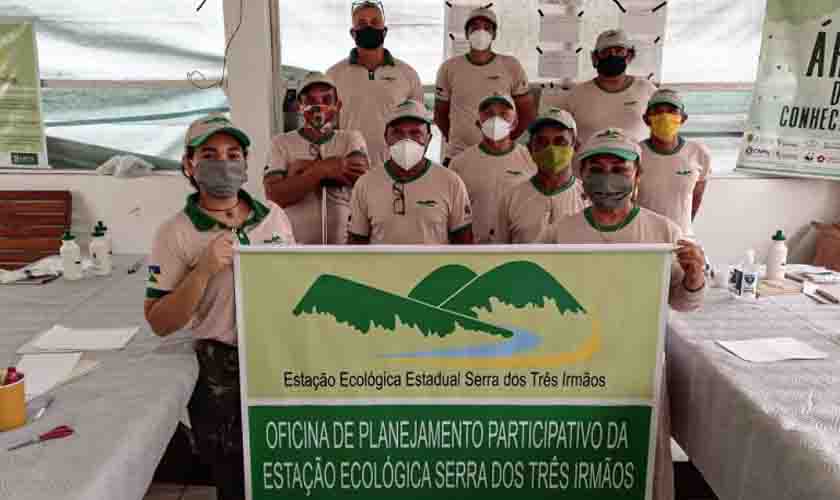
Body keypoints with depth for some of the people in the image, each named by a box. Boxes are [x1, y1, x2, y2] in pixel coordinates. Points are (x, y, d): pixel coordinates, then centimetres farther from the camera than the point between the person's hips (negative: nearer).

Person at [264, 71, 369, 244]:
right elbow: (274, 195, -11)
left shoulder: (351, 139, 7)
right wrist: (321, 170, -17)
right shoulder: (282, 143, 3)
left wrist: (304, 171, -10)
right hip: (294, 248, -1)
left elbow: (360, 174, -14)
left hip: (345, 247, 1)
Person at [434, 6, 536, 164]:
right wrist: (453, 139, 5)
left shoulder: (511, 67, -1)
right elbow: (440, 113, 11)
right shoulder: (449, 68, 1)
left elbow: (527, 112, 6)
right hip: (457, 156, 1)